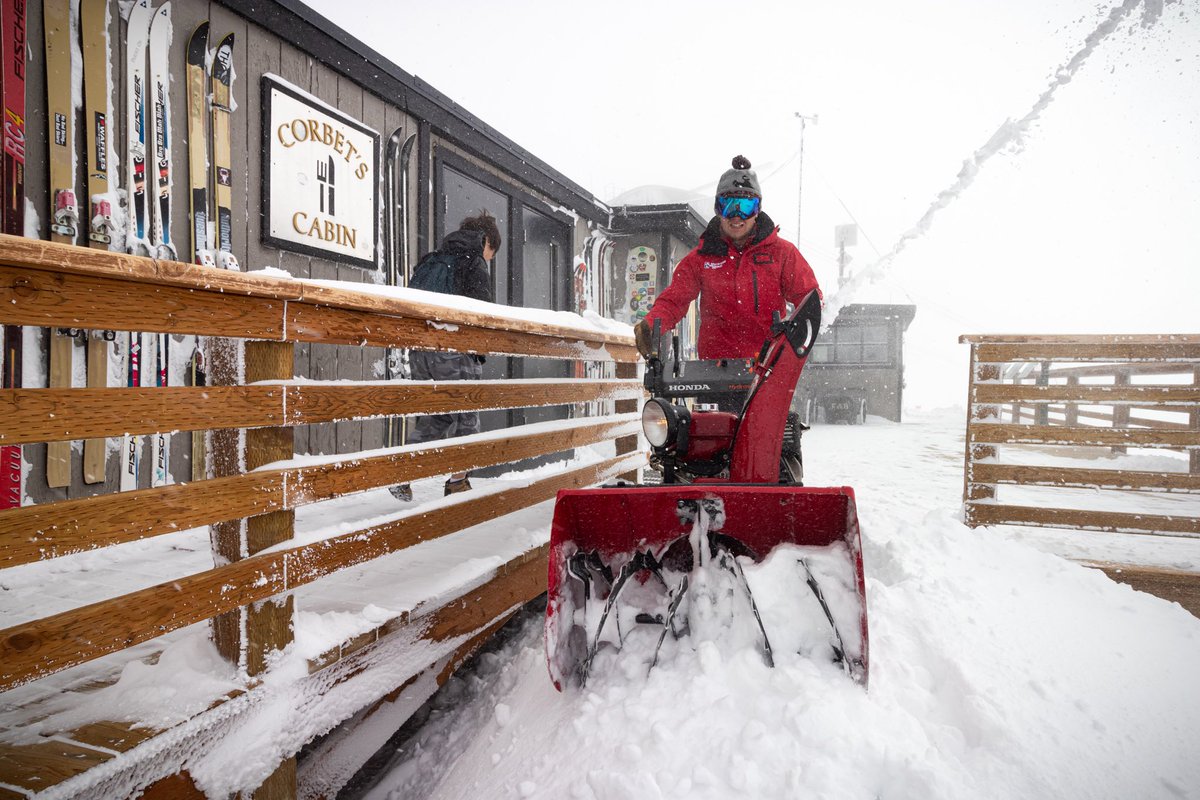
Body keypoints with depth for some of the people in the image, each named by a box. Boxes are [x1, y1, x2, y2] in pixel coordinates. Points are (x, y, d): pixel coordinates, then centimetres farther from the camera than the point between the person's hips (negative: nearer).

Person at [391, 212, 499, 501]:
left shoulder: (428, 262, 21)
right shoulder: (475, 262, 0)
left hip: (420, 352, 7)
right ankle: (457, 482, 8)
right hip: (454, 351, -6)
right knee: (466, 415, 6)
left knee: (434, 414, 14)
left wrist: (416, 344, 18)